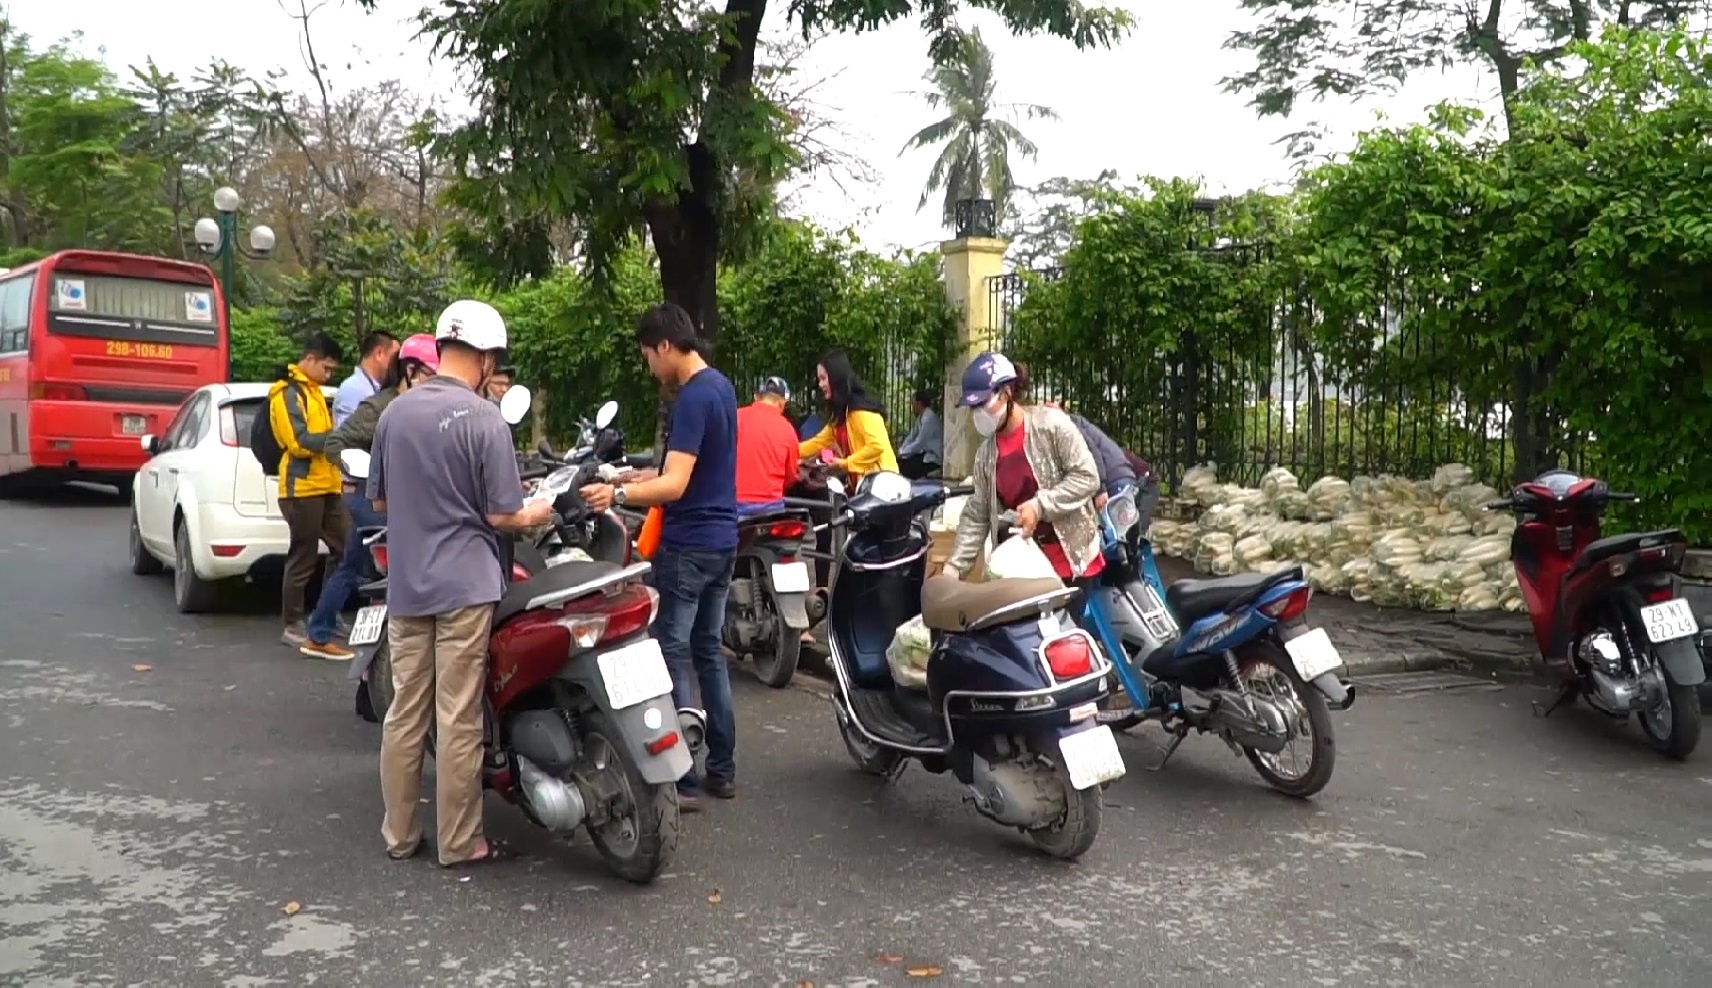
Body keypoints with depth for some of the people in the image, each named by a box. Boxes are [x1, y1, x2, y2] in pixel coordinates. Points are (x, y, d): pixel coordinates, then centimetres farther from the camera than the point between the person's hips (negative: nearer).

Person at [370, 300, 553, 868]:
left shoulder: (394, 412, 5)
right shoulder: (485, 420, -12)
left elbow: (379, 501, 14)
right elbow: (501, 516, -11)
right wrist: (535, 516, 9)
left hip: (406, 586, 5)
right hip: (464, 585, -5)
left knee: (406, 713, 12)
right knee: (459, 719, 1)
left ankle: (399, 834, 22)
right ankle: (458, 843, 10)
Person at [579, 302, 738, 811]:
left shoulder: (692, 398, -17)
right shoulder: (721, 386, 12)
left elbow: (676, 485, -25)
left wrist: (620, 494, -36)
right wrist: (639, 478, 22)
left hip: (688, 545, -10)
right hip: (721, 540, 10)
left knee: (673, 655, -4)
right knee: (708, 651, 14)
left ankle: (682, 781, 0)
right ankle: (722, 770, 19)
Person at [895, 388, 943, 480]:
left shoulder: (929, 418, -19)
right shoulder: (921, 417, 9)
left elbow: (919, 443, -21)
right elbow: (911, 437, 12)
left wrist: (902, 453, -12)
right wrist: (900, 451, -1)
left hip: (932, 458, -8)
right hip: (924, 453, 9)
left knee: (902, 465, -18)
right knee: (898, 462, -3)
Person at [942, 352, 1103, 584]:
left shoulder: (1051, 423, -10)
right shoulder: (985, 453, 5)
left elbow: (1087, 477, -12)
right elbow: (976, 516, 7)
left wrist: (1039, 506, -20)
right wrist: (953, 567, -2)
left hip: (1071, 561, -4)